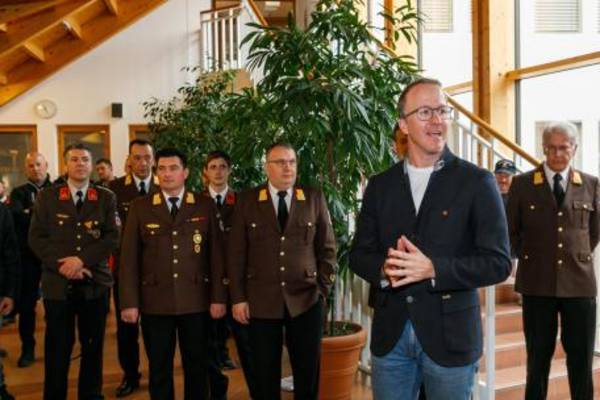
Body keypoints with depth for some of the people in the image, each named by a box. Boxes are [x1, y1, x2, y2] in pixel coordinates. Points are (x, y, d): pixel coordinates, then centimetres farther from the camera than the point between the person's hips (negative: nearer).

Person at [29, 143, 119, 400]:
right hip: (57, 283, 0)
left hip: (95, 283, 1)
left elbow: (112, 237, -4)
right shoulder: (46, 197, 6)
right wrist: (63, 266, -13)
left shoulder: (106, 198, 5)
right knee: (57, 348, 5)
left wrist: (81, 259, -16)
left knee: (93, 346, 10)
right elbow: (36, 238, -1)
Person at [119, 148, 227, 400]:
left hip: (196, 301, 0)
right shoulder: (140, 207, 3)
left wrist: (218, 297, -3)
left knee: (197, 366, 11)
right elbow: (129, 258, 1)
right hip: (155, 302, 0)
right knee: (159, 369, 10)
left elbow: (216, 254, 1)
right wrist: (129, 302, -5)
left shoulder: (204, 206, 3)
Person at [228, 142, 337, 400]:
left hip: (306, 300, 1)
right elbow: (236, 253, 1)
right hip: (261, 302, 0)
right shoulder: (247, 201, 1)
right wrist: (238, 298, -3)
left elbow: (327, 248, 6)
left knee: (308, 373, 10)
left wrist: (323, 289, 0)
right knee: (265, 375, 10)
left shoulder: (314, 198, 3)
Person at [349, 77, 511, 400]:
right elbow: (359, 254, 7)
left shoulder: (477, 182, -5)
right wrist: (384, 268, -16)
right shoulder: (379, 185, 5)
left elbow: (498, 262, -8)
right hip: (390, 334, 3)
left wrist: (433, 269, -22)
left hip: (450, 335, -2)